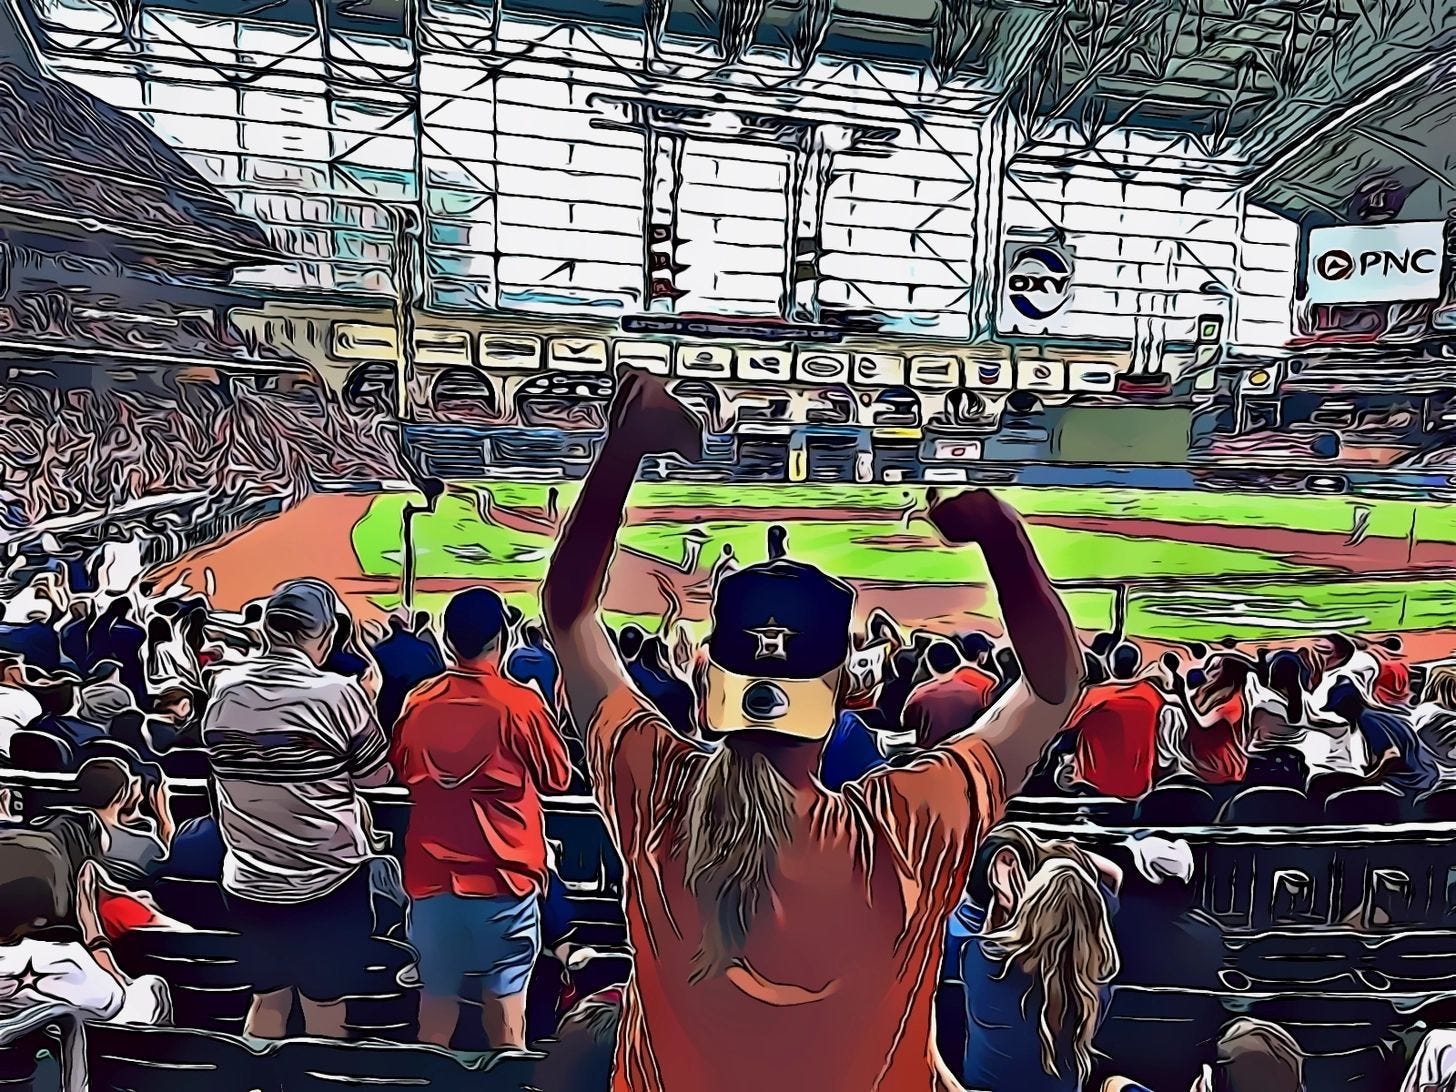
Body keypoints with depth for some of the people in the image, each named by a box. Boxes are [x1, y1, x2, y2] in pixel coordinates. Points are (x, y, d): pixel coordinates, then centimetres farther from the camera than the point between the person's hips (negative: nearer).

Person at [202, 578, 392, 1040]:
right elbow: (377, 776, -7)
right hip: (329, 879, -4)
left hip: (249, 880, 5)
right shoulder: (338, 692, -18)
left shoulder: (223, 688, -3)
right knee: (324, 1008, 11)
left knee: (267, 998, 22)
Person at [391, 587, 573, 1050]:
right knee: (505, 999, 9)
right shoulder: (520, 702, -12)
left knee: (436, 996, 15)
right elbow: (557, 777, 1)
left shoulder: (418, 702, -1)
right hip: (505, 875, -3)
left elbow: (402, 772, 16)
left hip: (433, 876, 4)